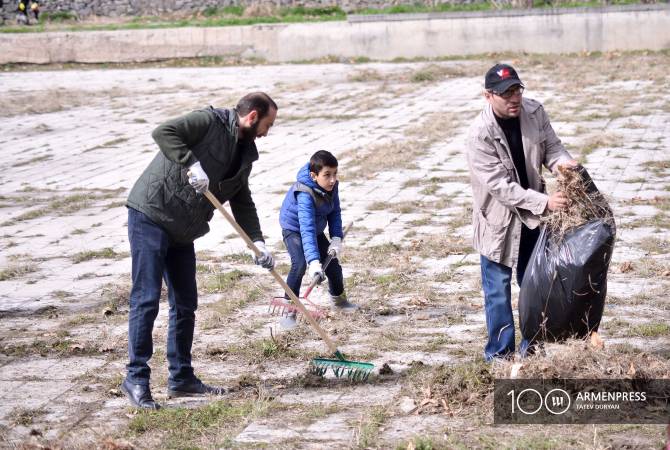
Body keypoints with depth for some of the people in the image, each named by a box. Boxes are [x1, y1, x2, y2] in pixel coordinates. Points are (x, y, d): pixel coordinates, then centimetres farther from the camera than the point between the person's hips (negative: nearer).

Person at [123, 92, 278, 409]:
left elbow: (242, 202, 15)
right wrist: (191, 163, -33)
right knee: (146, 300, -9)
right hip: (150, 217, -9)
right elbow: (163, 132, -25)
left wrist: (257, 242, 3)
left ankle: (181, 378, 21)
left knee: (185, 304, 11)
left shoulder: (244, 153, 13)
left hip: (181, 231, 9)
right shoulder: (209, 121, -12)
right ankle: (136, 379, -3)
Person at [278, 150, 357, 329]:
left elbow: (335, 212, -4)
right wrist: (313, 261, -55)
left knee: (332, 264, 11)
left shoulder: (331, 186, -17)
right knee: (300, 264, -28)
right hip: (294, 229, -7)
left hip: (317, 229, 7)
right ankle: (290, 311, -18)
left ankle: (339, 299, 39)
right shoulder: (305, 195, -40)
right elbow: (307, 229, -47)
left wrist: (336, 238, -17)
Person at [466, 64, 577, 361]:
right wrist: (544, 202, -34)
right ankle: (500, 353, 17)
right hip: (498, 219, -5)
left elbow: (551, 146, 2)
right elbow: (500, 186, -27)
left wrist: (562, 161, -23)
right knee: (498, 289, 4)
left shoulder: (534, 112, -9)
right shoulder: (480, 135, -26)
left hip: (532, 215, 6)